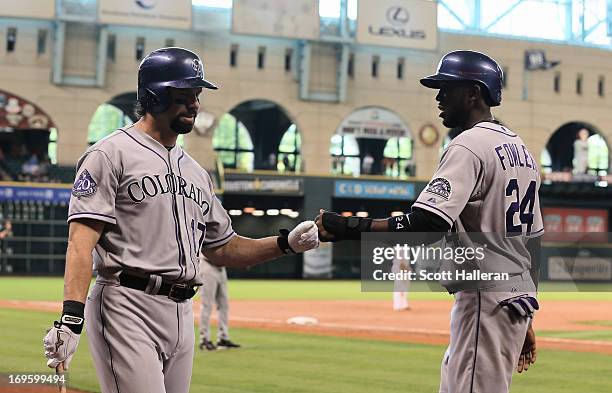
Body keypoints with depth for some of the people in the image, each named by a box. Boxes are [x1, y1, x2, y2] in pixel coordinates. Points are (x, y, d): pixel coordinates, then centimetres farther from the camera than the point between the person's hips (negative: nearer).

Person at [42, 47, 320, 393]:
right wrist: (71, 318, -25)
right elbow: (82, 238, -13)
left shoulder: (196, 172, 21)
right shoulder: (112, 153, -2)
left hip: (182, 313, 8)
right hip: (127, 307, -8)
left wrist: (287, 243, 11)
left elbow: (222, 248, 26)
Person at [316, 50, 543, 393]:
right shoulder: (521, 148, 16)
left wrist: (349, 229, -23)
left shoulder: (469, 146, -13)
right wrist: (525, 321, 24)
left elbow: (426, 226, -26)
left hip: (486, 302, -10)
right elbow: (533, 239, 19)